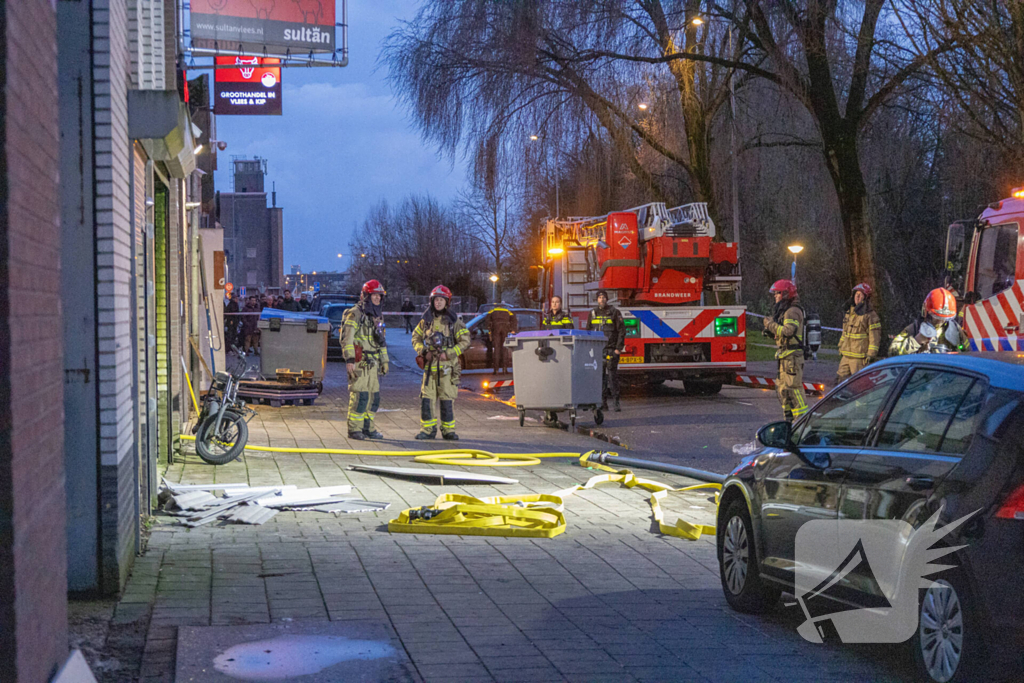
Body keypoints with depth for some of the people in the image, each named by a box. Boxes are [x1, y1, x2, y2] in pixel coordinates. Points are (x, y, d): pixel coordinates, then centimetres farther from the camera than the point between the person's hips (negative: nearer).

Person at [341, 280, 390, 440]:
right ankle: (354, 429, -6)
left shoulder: (378, 316, 18)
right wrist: (349, 359, -21)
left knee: (374, 396, 9)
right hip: (359, 363, -8)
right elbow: (347, 338, -14)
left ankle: (368, 428, 18)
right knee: (360, 395, -11)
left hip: (373, 364, 8)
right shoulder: (355, 314, -8)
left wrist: (384, 361, 23)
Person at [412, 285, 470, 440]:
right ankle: (428, 429, 9)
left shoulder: (454, 321, 0)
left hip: (447, 365, -2)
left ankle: (448, 430, 10)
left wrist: (449, 353, -12)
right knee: (426, 398, -1)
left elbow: (465, 341, -1)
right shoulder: (426, 320, 9)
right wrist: (422, 351, -3)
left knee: (447, 398, 0)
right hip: (430, 365, 2)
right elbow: (416, 337, 16)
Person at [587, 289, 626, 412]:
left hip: (611, 350, -4)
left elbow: (621, 331, -2)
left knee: (612, 375, -8)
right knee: (600, 377, 2)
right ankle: (603, 403, 5)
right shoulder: (593, 313, 13)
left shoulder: (614, 312, 1)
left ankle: (616, 403, -6)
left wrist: (619, 348, -9)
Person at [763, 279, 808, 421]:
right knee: (782, 387, 13)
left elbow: (788, 331, -28)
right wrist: (770, 329, 3)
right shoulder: (784, 310, 18)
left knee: (794, 387, -11)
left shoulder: (793, 311, -14)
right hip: (784, 356, 10)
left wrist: (771, 324, -17)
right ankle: (789, 418, 18)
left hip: (792, 356, -10)